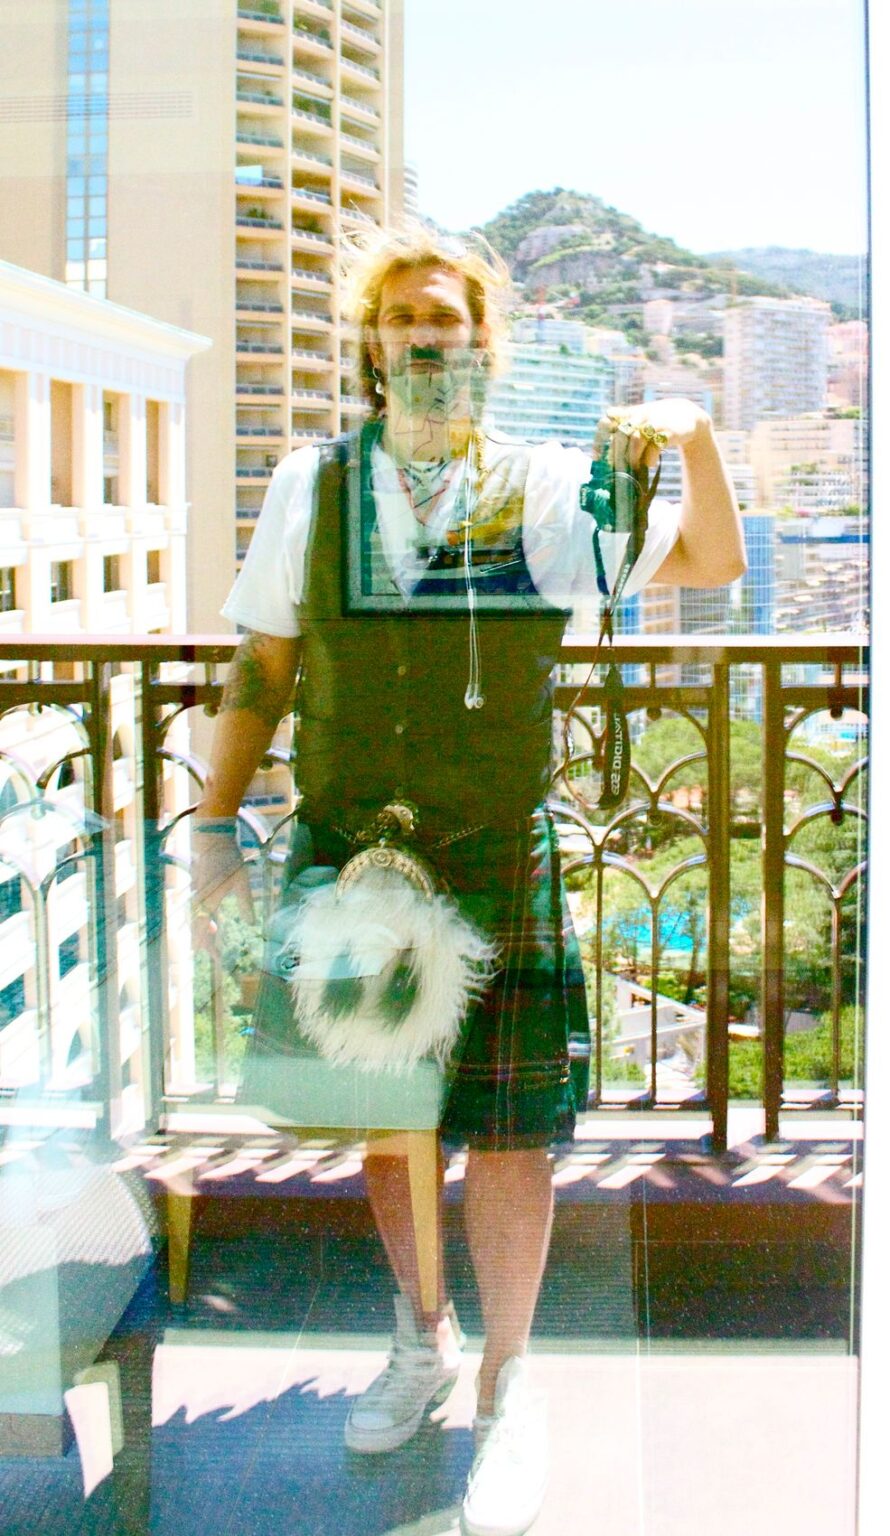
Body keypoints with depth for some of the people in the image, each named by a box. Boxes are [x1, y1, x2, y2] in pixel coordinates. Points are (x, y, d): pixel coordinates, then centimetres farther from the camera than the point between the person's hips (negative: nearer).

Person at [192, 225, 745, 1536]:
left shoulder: (545, 489, 3)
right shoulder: (312, 486, 6)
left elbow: (710, 563, 3)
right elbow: (260, 671, 9)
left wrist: (696, 438, -15)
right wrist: (214, 822, 3)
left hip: (500, 863, -2)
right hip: (347, 858, 2)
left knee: (506, 1129, 0)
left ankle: (506, 1390, 21)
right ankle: (422, 1341, 37)